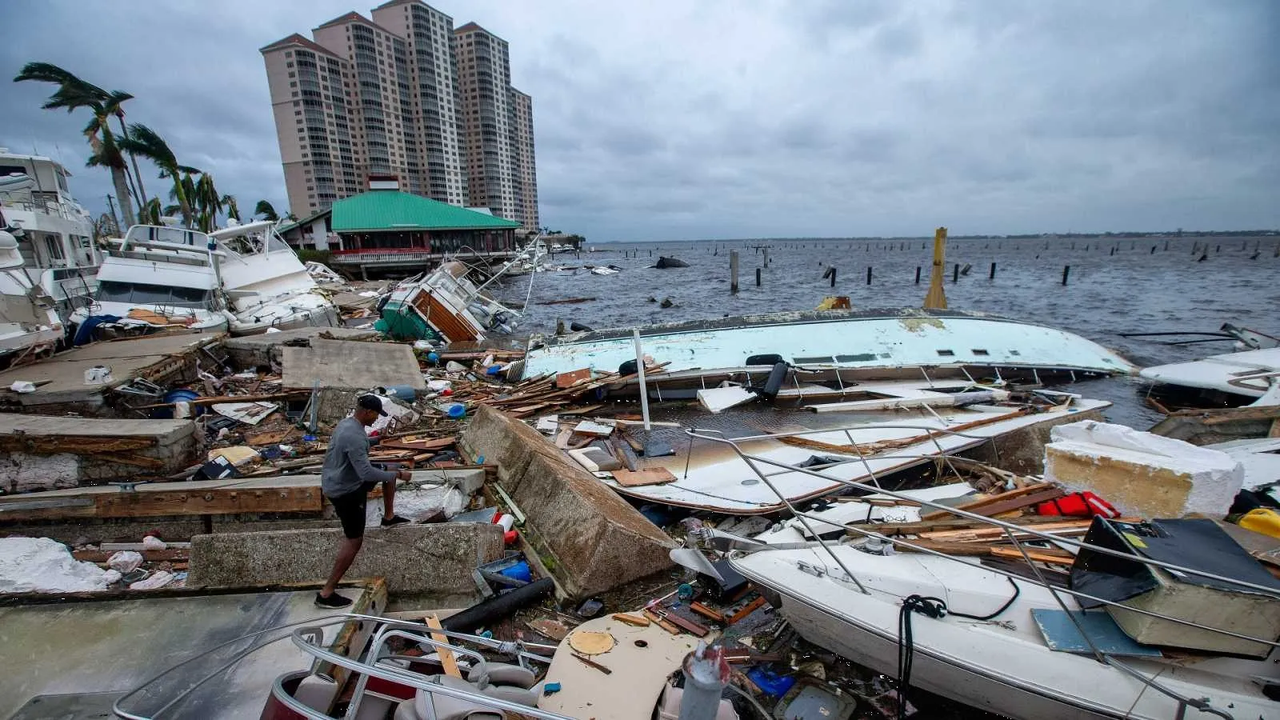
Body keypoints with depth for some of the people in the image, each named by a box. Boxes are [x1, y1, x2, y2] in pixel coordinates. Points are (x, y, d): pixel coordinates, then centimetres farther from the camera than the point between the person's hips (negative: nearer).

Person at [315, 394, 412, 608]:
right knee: (355, 540, -1)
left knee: (389, 472, 18)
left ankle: (389, 517, 32)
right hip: (345, 492, -10)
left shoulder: (346, 424, 2)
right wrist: (398, 475, -24)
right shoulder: (354, 436, -30)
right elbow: (367, 473, -33)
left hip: (341, 480, 10)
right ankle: (326, 593, 7)